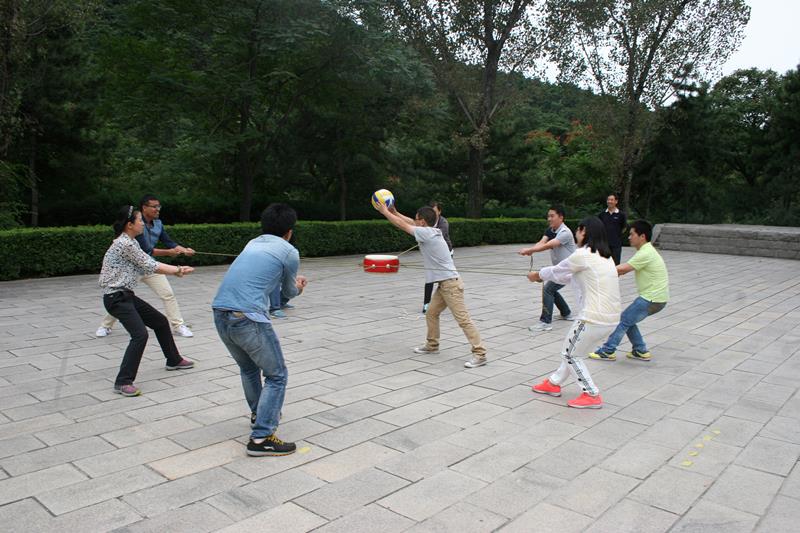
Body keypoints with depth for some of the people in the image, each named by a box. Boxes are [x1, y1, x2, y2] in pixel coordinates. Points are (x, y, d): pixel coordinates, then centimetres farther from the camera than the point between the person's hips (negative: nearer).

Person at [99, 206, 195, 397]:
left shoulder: (131, 242, 11)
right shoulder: (124, 244, -19)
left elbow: (149, 263, 11)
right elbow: (149, 267, -15)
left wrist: (177, 269, 2)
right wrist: (177, 271, -5)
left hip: (126, 296, 11)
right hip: (116, 298, -11)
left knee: (160, 321, 19)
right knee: (140, 334, -23)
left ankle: (173, 360, 38)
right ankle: (123, 383, -17)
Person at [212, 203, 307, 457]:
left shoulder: (253, 243, 21)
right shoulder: (289, 252, 3)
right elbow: (289, 292, 17)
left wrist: (294, 284, 51)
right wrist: (299, 287, 42)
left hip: (220, 313, 7)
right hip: (248, 317, -7)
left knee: (248, 368, 29)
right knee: (276, 376, 7)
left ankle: (259, 414, 48)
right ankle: (261, 438, 2)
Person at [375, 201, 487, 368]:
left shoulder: (426, 233, -15)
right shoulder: (431, 231, 10)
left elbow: (402, 225, -7)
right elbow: (411, 223, 25)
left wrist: (385, 212, 5)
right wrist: (394, 212, 27)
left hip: (450, 284, -10)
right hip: (444, 284, 10)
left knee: (463, 319, -10)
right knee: (431, 314, 18)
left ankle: (479, 354, -9)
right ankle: (432, 345, 33)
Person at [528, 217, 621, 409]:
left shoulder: (582, 255, -12)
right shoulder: (604, 256, 14)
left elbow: (557, 270, 2)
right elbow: (571, 277, 23)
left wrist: (538, 274, 22)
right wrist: (544, 277, 30)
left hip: (594, 317, -9)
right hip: (611, 317, 9)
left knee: (570, 354, 12)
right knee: (572, 349, 25)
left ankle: (592, 396, 14)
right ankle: (554, 383, 38)